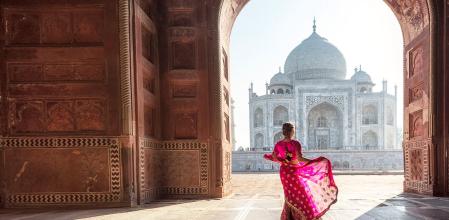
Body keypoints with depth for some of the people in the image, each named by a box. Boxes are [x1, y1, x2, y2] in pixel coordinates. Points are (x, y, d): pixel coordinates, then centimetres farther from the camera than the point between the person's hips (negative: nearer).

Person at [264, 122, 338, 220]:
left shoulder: (278, 144, -6)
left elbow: (273, 158, 1)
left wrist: (266, 155, 23)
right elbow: (300, 159, -26)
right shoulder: (295, 143, -19)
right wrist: (315, 162, -23)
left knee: (290, 195, 21)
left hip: (284, 171, 5)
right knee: (300, 195, 10)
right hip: (295, 172, -5)